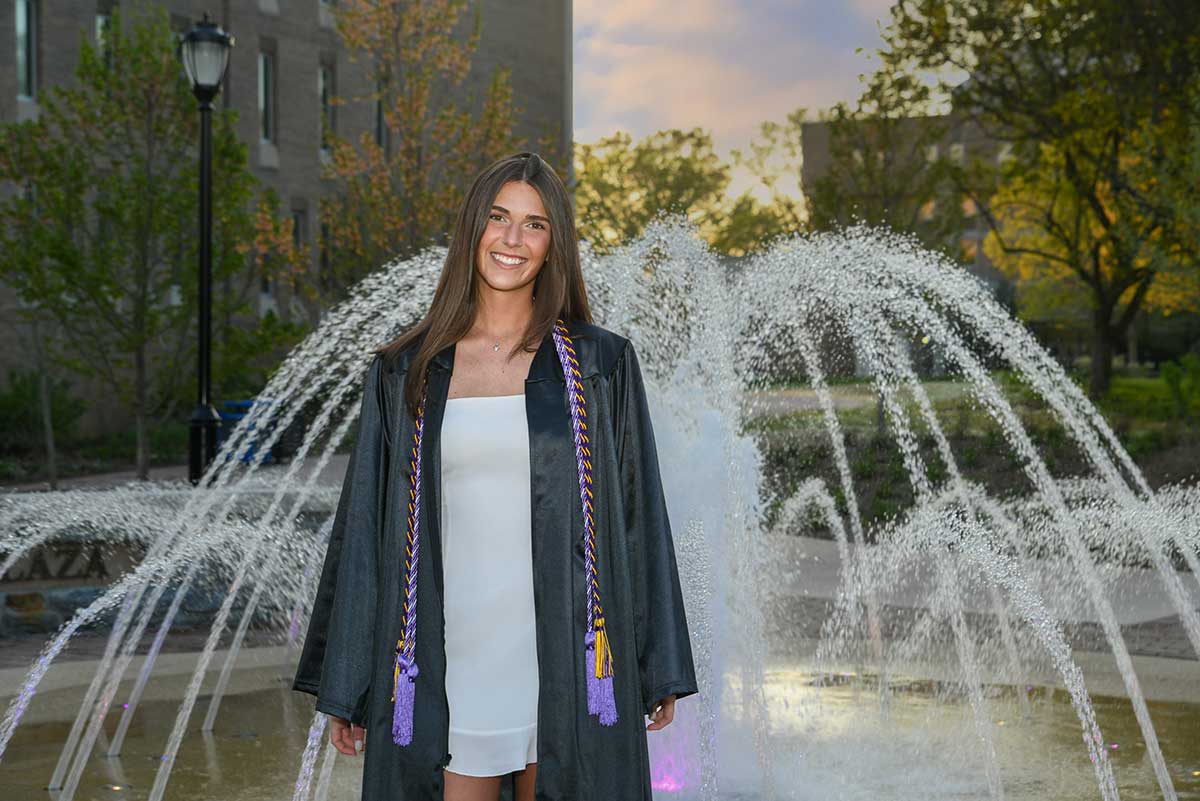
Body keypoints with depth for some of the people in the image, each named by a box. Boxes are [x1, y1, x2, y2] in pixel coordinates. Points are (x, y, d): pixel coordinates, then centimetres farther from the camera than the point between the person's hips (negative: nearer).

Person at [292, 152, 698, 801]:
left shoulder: (600, 365, 3)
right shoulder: (403, 374, 5)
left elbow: (639, 516, 5)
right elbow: (364, 528, 7)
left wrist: (660, 671, 4)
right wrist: (344, 690, 7)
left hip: (565, 663, 0)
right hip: (450, 664, 1)